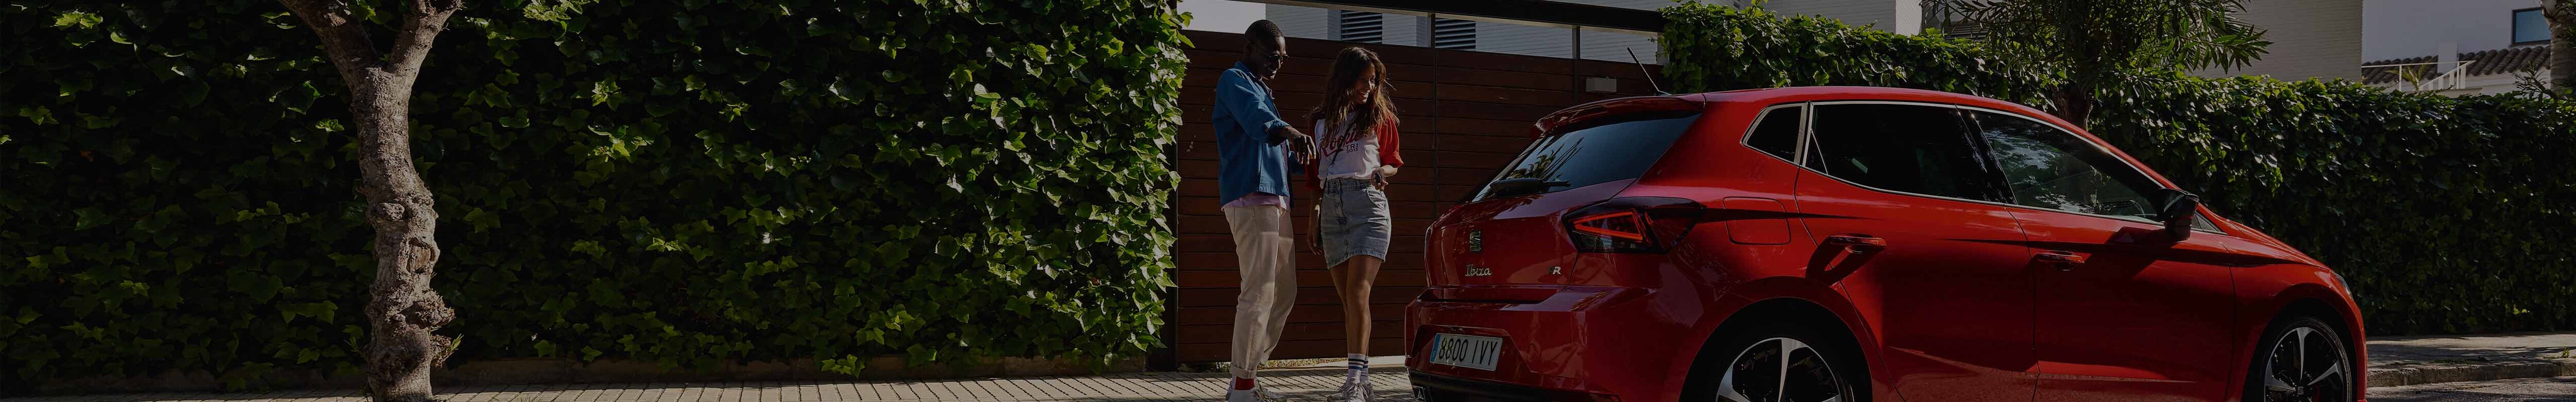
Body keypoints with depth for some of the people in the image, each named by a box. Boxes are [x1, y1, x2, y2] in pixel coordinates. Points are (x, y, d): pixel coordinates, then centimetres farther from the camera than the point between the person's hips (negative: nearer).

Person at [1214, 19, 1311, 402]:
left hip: (1275, 201, 10)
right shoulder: (1234, 80, -2)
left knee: (1283, 294, 9)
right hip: (1251, 198, -10)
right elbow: (1256, 119, -26)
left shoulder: (1262, 91, 28)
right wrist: (1290, 132, -43)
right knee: (1259, 292, -13)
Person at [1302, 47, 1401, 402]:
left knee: (1357, 292, -18)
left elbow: (1393, 161, 15)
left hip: (1368, 203, -4)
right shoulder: (1322, 120, 15)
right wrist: (1313, 218, 17)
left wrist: (1383, 172, -8)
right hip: (1332, 209, 4)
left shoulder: (1380, 116, 8)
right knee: (1348, 300, 2)